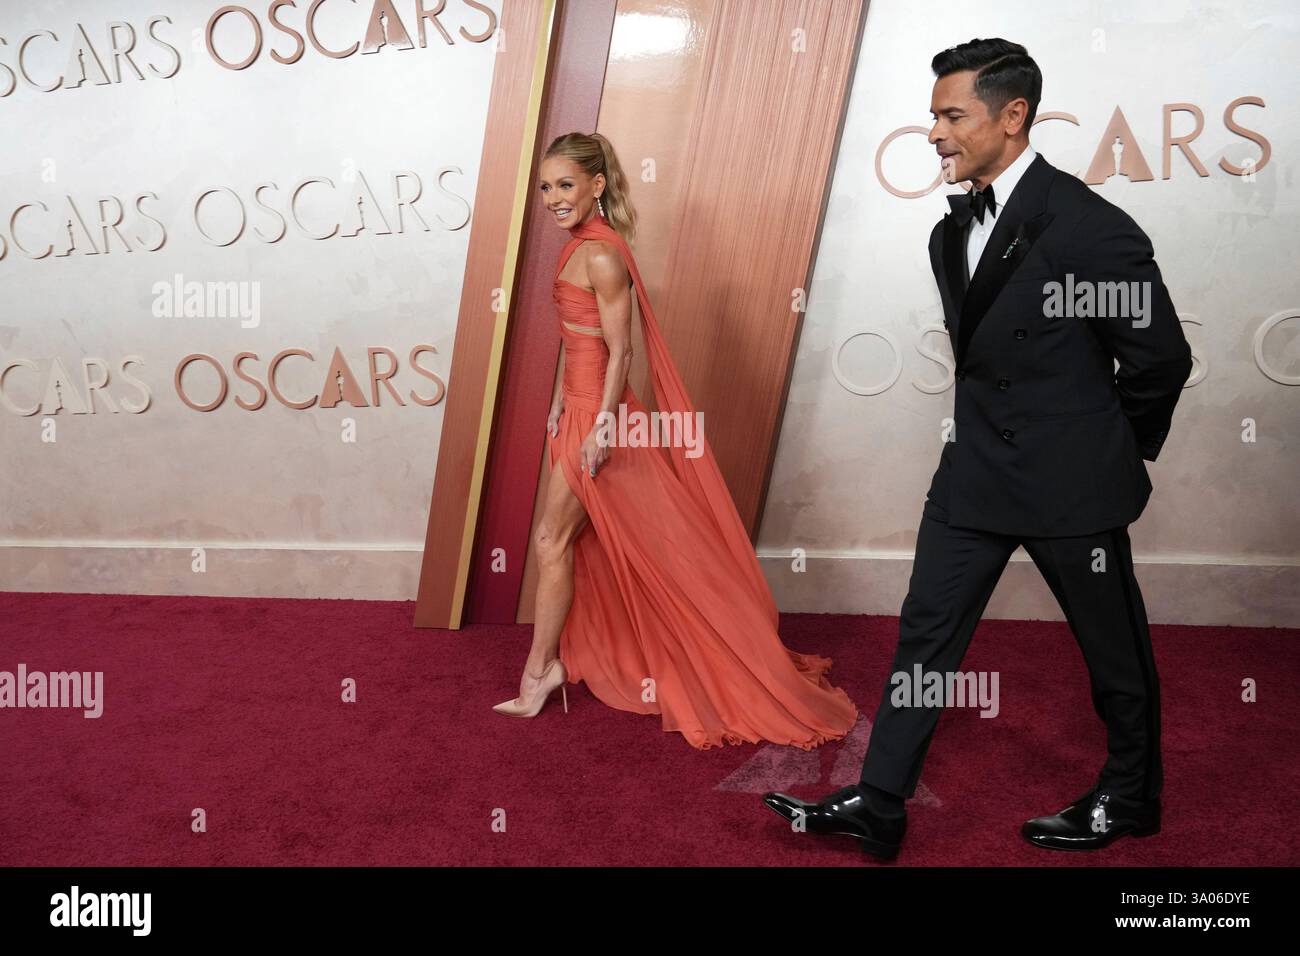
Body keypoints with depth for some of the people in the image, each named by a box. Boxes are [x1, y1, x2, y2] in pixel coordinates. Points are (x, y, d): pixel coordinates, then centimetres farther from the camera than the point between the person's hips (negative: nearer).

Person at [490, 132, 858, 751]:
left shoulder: (600, 255, -18)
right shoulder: (582, 244, 10)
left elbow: (619, 350, -19)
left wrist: (601, 426, -21)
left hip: (598, 409, -9)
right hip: (580, 403, 9)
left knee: (553, 538, -2)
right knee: (579, 538, 17)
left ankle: (539, 671, 10)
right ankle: (581, 653, 31)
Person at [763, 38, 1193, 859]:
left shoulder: (1090, 228, -16)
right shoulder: (955, 231, 7)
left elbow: (1161, 358, -9)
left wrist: (1118, 451, 4)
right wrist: (996, 431, 14)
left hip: (1071, 481, -6)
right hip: (976, 469, 7)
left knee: (1114, 649, 12)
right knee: (927, 632, 5)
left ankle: (1131, 799, 35)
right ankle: (878, 806, 13)